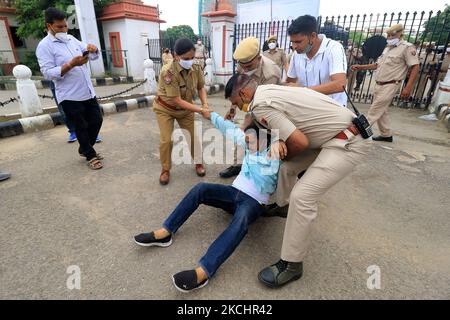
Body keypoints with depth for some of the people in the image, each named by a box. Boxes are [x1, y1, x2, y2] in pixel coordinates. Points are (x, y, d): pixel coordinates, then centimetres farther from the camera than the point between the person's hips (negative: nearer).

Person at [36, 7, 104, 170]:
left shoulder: (71, 39, 12)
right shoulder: (45, 46, -8)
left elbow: (93, 56, 15)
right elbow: (48, 73, -15)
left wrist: (92, 49, -9)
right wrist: (71, 64, -25)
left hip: (88, 92, 7)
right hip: (70, 96, -7)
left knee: (97, 120, 13)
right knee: (81, 127, 3)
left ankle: (85, 148, 32)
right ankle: (90, 156, 19)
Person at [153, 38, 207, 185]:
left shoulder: (196, 68, -17)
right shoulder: (168, 72, -32)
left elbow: (201, 88, -2)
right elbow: (177, 101, -33)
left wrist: (205, 104, -22)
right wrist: (200, 110, -36)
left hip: (186, 108, 4)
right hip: (165, 108, -4)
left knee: (193, 136, 6)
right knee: (166, 140, -7)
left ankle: (198, 162, 30)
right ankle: (165, 169, 15)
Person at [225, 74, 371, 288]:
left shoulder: (260, 105, -19)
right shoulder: (267, 91, 10)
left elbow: (300, 142, -20)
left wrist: (281, 155, -1)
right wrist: (278, 140, -4)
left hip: (348, 142, -10)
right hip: (337, 135, 10)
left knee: (302, 196, -16)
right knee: (286, 165, 18)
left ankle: (291, 265, -2)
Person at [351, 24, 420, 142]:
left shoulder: (407, 47, -8)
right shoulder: (388, 48, 17)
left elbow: (415, 67, -13)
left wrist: (408, 87, -22)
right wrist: (360, 67, 10)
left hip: (390, 86, -9)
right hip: (378, 85, 9)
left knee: (374, 111, -9)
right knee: (381, 111, 12)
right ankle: (386, 135, 22)